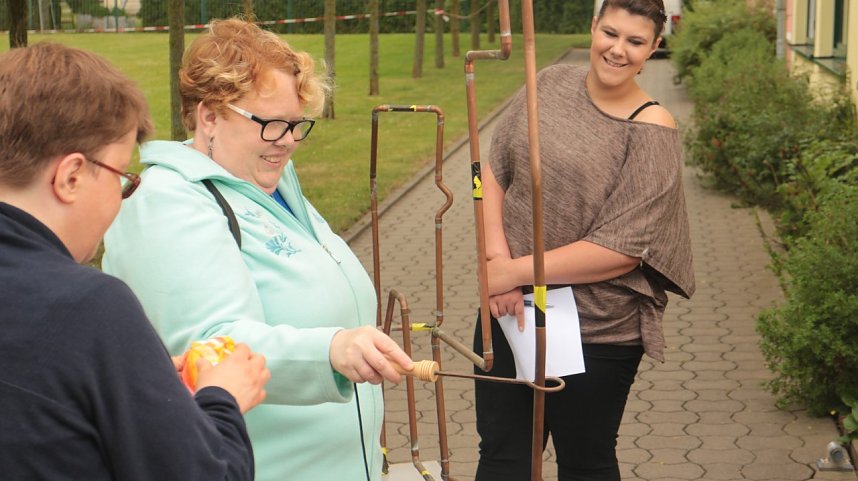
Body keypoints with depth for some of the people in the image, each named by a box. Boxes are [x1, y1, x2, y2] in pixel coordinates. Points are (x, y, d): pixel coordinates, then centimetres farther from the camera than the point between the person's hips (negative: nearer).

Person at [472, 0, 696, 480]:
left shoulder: (651, 131, -14)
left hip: (595, 333, -4)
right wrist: (497, 257, -13)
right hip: (510, 312, 5)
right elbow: (494, 170, 2)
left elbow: (622, 249, -19)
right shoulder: (551, 84, 1)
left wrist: (515, 271, -17)